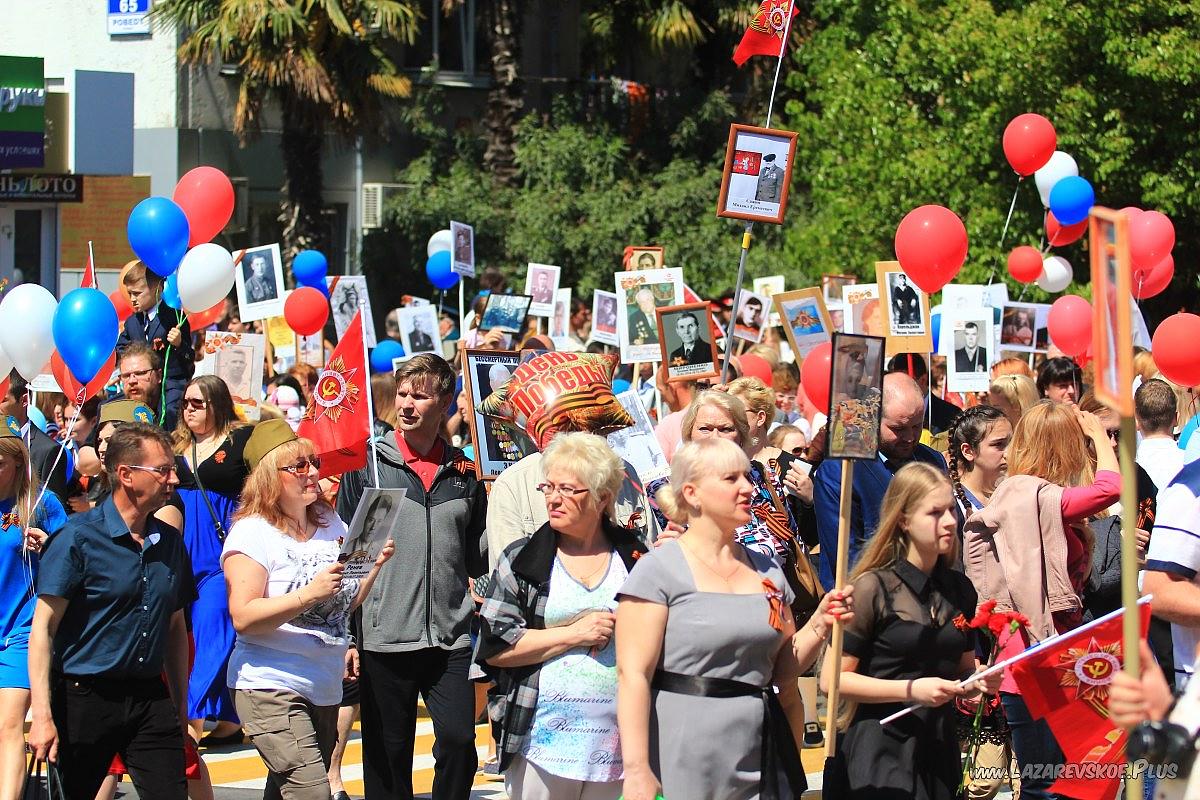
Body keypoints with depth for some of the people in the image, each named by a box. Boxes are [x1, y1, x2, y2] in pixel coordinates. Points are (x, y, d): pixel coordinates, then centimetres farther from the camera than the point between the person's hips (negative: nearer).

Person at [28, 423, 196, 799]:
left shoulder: (170, 542, 10)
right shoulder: (79, 537, -9)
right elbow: (43, 629, -12)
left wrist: (181, 709, 17)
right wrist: (42, 716, -19)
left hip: (151, 699, 5)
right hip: (85, 697, -5)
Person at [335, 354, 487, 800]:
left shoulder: (464, 473, 9)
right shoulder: (367, 464, 2)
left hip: (451, 640, 2)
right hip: (384, 637, -2)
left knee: (459, 742, -7)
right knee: (388, 756, 2)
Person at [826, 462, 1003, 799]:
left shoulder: (960, 589, 9)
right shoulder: (873, 588, -10)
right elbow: (833, 679, -12)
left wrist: (978, 683, -2)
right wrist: (912, 690, -18)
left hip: (939, 747, 6)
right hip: (882, 751, -6)